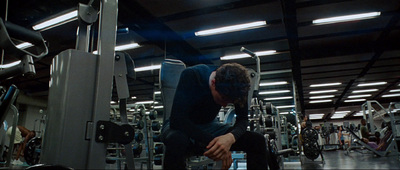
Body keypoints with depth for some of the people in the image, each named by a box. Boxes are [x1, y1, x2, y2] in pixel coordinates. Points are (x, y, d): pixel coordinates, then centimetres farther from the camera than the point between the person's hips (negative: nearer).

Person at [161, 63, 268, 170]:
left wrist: (231, 137, -35)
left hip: (209, 126, 4)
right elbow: (177, 120, -33)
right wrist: (211, 142, -39)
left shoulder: (235, 86, -15)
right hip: (181, 126, -4)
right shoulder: (191, 75, -28)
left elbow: (242, 119, -12)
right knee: (177, 140, -42)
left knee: (258, 141, -14)